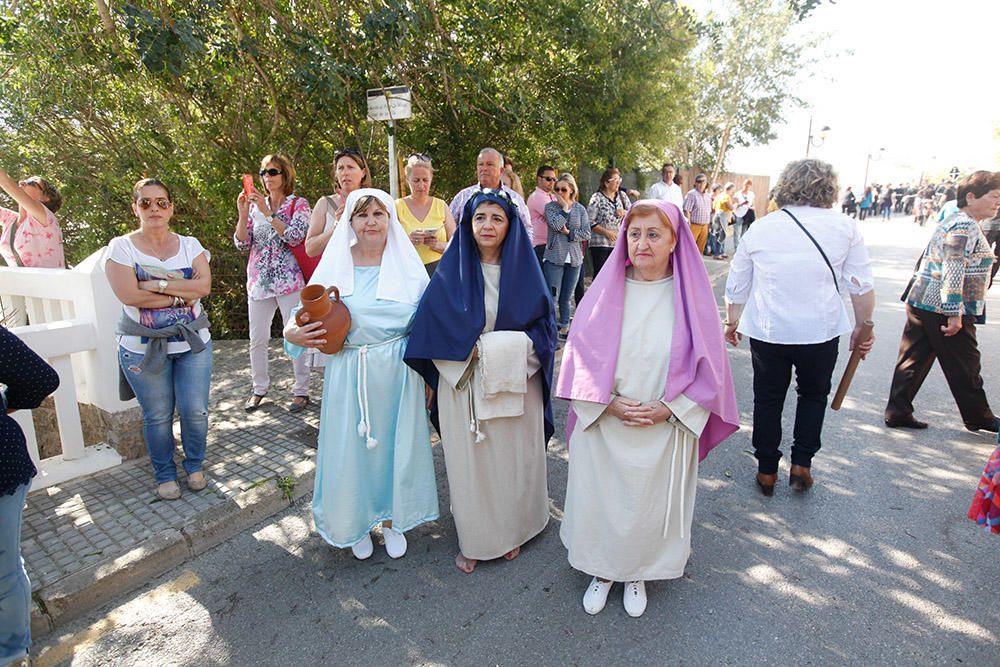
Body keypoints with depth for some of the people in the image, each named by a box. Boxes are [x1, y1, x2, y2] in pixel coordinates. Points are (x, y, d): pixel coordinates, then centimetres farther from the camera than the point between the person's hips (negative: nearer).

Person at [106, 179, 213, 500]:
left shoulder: (190, 245, 5)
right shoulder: (121, 247, -2)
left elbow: (204, 285, -11)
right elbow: (129, 295, -16)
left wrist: (157, 284, -17)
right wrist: (183, 293, -13)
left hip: (193, 343, 2)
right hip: (143, 348, -1)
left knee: (195, 410, 3)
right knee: (157, 416, 8)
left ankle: (195, 466, 28)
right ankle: (165, 475, 29)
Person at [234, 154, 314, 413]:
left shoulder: (299, 204, 0)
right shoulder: (255, 205, 11)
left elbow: (295, 237, -16)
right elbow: (242, 244, 6)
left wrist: (267, 213, -18)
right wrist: (242, 215, -7)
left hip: (289, 281, -4)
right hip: (259, 281, 5)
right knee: (257, 339, 8)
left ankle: (301, 390, 12)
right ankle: (259, 388, 24)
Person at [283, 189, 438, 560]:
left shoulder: (408, 265, 0)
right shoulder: (335, 265, 0)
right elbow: (309, 317, 5)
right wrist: (294, 335, -18)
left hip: (398, 374, 0)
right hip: (349, 376, 0)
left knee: (394, 444, 11)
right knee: (351, 448, 9)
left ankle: (391, 521, 35)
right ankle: (358, 525, 35)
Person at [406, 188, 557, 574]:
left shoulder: (524, 270, 0)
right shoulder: (452, 272, -1)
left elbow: (544, 326, 0)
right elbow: (433, 327, -5)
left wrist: (511, 348, -16)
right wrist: (473, 350, -16)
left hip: (517, 385, 1)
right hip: (464, 385, 0)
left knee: (514, 459, 11)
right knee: (469, 462, 8)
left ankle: (512, 531, 36)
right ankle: (473, 539, 30)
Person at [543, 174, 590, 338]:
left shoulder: (580, 209, 9)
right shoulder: (550, 206, 2)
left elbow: (587, 233, 1)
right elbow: (556, 225, -17)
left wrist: (569, 233, -10)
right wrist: (565, 208, -7)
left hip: (574, 259, 3)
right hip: (554, 258, -2)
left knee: (566, 297, 11)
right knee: (552, 297, -7)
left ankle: (564, 327, 22)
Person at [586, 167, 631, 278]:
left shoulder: (622, 195, 10)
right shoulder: (596, 198, -7)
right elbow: (590, 222, -11)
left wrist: (624, 212, -6)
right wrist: (606, 232, -15)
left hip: (619, 244, 5)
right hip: (600, 244, -5)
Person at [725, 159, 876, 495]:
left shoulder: (759, 228, 4)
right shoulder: (844, 227, -1)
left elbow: (736, 286, 9)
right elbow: (862, 287, -1)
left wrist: (732, 321, 21)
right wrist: (863, 327, 11)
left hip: (766, 330, 1)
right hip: (820, 331, 0)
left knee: (768, 399, 15)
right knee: (813, 395, 23)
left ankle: (767, 470, 23)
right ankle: (801, 464, 20)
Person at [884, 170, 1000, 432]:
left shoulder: (951, 222, 17)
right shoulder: (966, 226, -13)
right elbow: (953, 271, -21)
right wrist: (954, 314, -22)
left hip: (920, 303, 9)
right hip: (943, 310, -9)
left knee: (912, 361, 7)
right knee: (965, 366, 7)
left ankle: (897, 413, 9)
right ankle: (978, 417, 24)